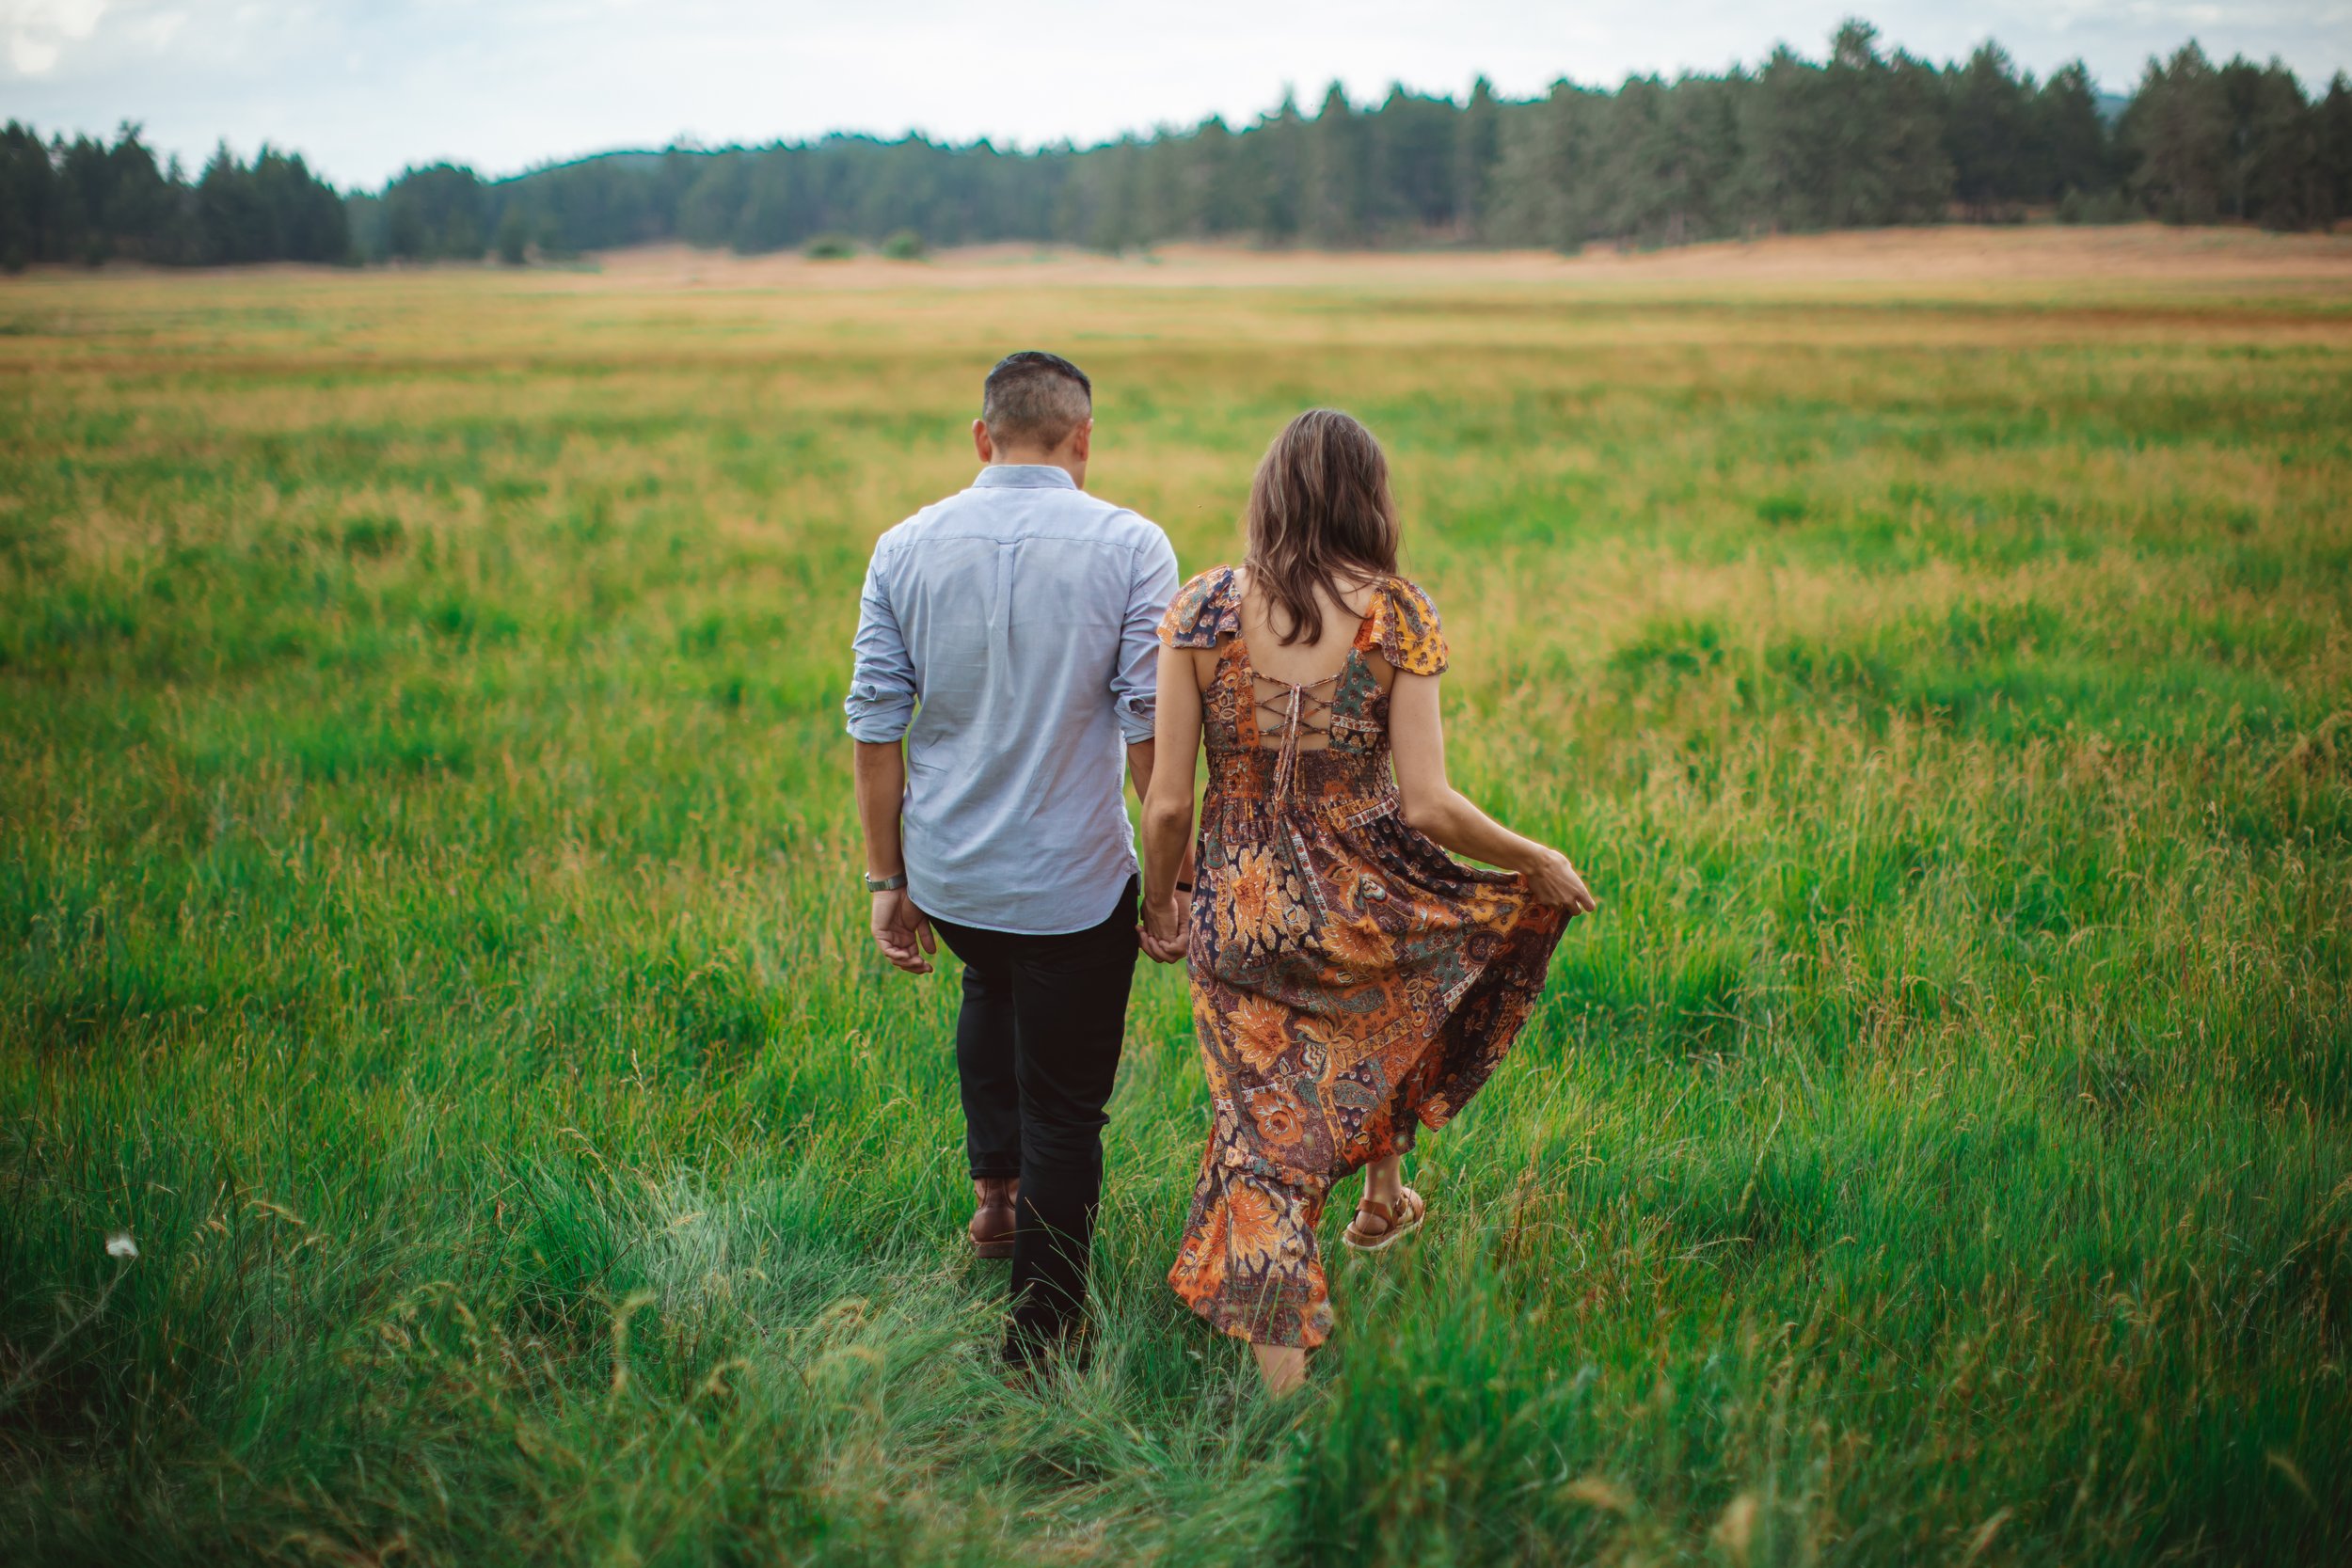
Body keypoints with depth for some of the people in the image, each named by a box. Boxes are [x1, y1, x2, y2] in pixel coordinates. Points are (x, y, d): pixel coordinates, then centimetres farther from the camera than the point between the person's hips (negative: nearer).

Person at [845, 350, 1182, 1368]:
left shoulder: (906, 548, -2)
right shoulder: (1130, 547, -10)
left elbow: (876, 728, -1)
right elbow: (1151, 728, -11)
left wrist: (886, 881, 7)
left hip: (946, 876, 3)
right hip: (1076, 880, -3)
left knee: (993, 989, 36)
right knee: (1064, 1109, 10)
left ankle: (995, 1187, 34)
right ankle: (1040, 1337, 18)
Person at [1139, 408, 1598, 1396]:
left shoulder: (1202, 609, -6)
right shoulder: (1396, 617, -10)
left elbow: (1166, 804, -7)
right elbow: (1427, 805, -15)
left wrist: (1158, 905, 11)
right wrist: (1538, 862, 2)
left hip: (1241, 915, 1)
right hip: (1364, 902, -1)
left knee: (1265, 1138, 10)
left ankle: (1282, 1388, 9)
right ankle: (1384, 1189, 42)